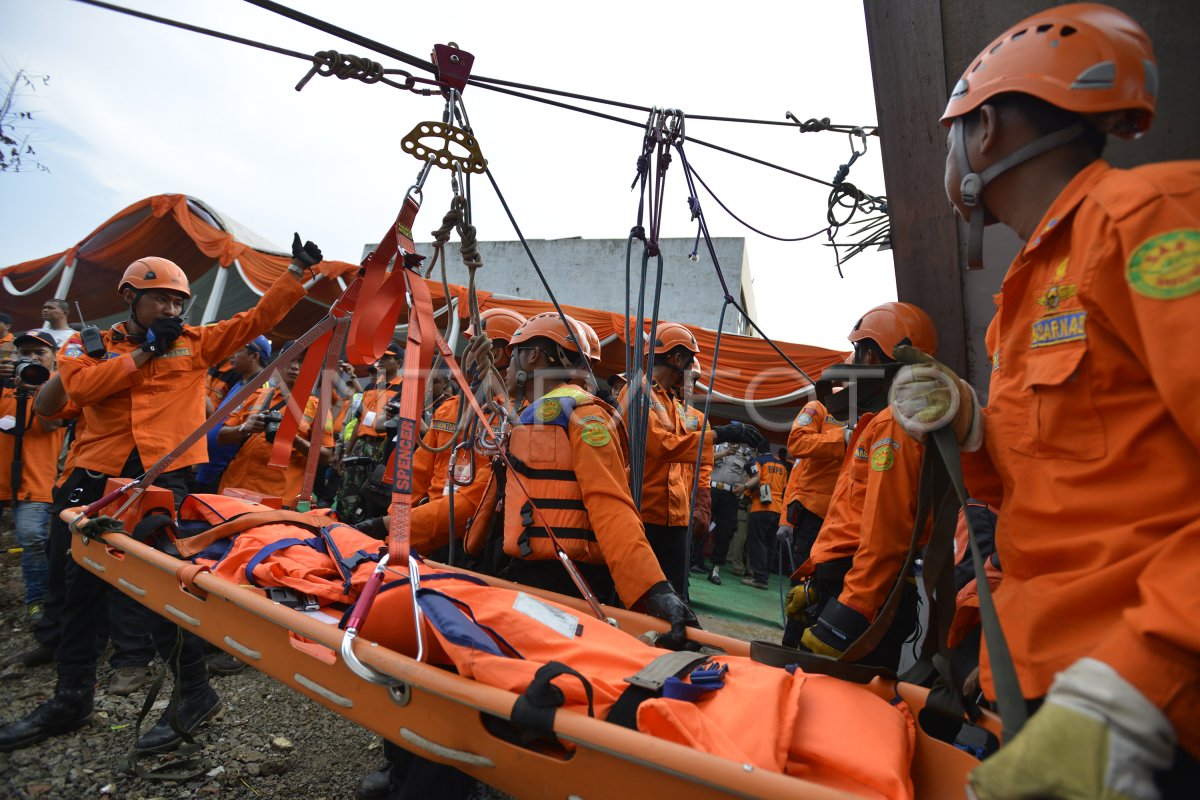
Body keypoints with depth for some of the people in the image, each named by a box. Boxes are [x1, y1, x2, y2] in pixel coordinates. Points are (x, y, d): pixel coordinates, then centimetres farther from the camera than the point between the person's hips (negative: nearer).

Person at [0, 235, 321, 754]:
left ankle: (194, 692, 9)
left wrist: (297, 271, 0)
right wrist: (146, 351, -8)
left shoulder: (194, 343, 10)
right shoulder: (89, 344, 10)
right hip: (98, 477, 3)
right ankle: (71, 699, 29)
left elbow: (257, 319, 6)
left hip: (164, 476, -2)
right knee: (83, 585, 13)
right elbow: (80, 386, -10)